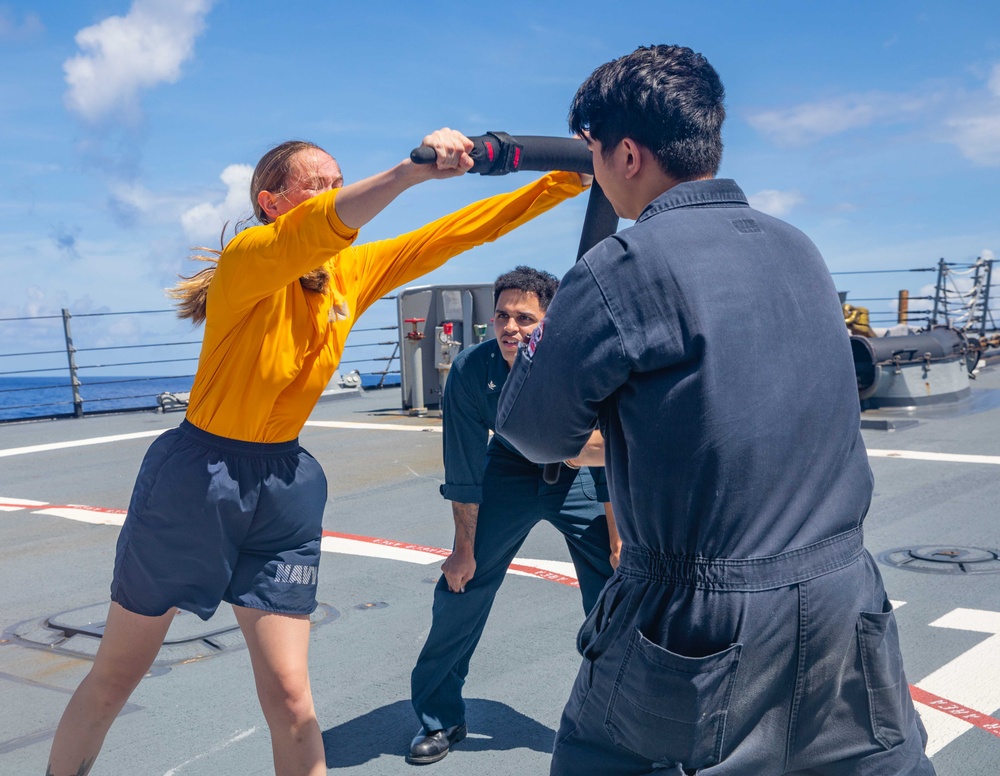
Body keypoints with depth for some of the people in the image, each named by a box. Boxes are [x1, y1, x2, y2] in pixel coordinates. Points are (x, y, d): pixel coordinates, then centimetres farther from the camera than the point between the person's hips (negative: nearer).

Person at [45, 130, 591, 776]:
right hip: (194, 478, -4)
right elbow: (320, 228, -40)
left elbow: (460, 231, -3)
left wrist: (563, 183, -10)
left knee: (289, 695, 4)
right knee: (114, 680, 13)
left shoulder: (353, 273, -1)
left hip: (287, 487, 5)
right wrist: (412, 169, -53)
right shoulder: (247, 261, -18)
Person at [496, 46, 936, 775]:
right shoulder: (799, 249, 6)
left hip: (706, 630, -6)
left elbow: (532, 432, -5)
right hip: (847, 607, 6)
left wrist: (561, 325, 10)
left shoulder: (628, 264, -14)